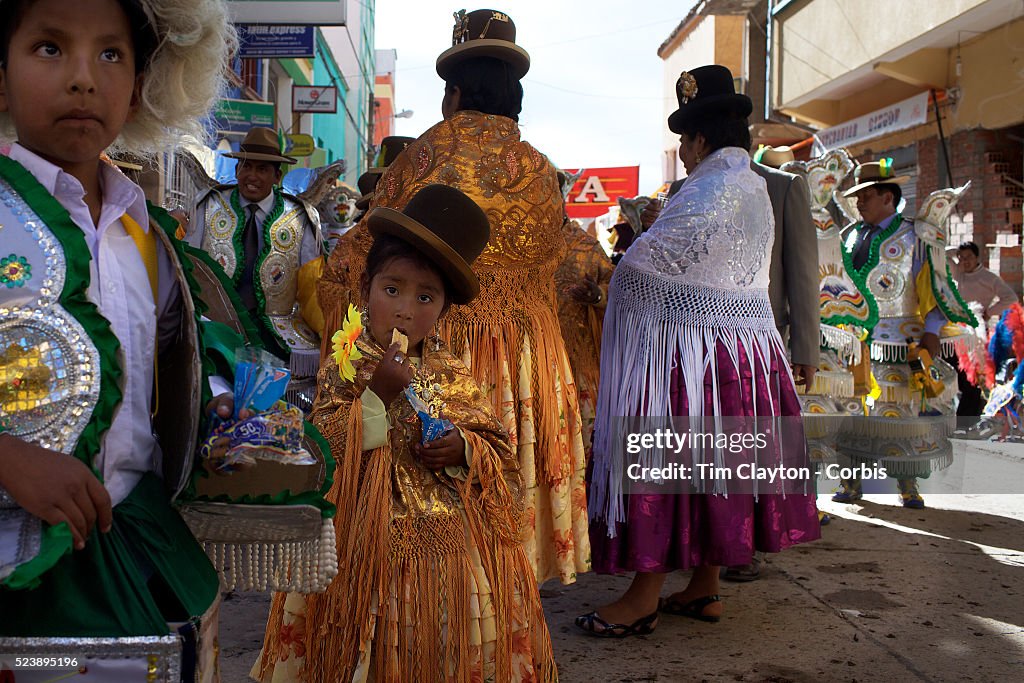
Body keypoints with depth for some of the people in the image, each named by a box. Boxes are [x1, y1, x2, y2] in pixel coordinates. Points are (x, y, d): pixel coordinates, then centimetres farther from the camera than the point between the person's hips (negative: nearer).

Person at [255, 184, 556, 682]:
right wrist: (377, 395, -22)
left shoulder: (450, 374, 5)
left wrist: (464, 450, -13)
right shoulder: (347, 365, -4)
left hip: (452, 543, 3)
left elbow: (499, 452, 9)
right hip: (374, 544, -3)